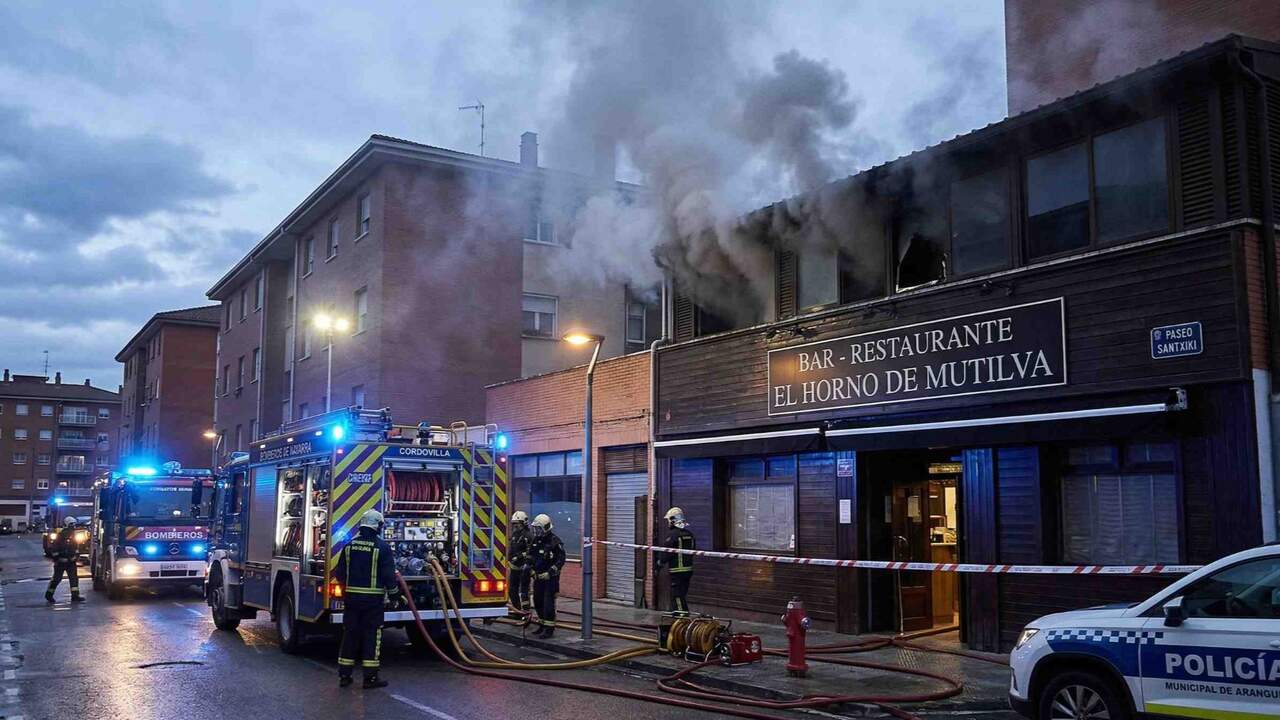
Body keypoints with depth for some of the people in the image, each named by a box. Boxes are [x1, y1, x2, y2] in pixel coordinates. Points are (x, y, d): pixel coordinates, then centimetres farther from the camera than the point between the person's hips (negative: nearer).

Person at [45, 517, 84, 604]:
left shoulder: (73, 535, 10)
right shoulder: (60, 535, -13)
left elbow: (76, 546, 23)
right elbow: (52, 547, -14)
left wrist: (77, 555, 10)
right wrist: (56, 557, -14)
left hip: (71, 561, 7)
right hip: (60, 562, -6)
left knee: (74, 578, 0)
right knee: (56, 578, 2)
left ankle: (75, 596, -1)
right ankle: (49, 595, 18)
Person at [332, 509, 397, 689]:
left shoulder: (350, 546, 4)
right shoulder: (382, 547, -10)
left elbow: (340, 574, 8)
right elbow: (388, 575, -9)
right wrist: (393, 591, 8)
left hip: (351, 597, 4)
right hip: (373, 599, -4)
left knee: (350, 634, 11)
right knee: (372, 635, 2)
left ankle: (344, 675, 15)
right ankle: (370, 677, 3)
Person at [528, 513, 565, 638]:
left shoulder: (555, 541, -12)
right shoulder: (535, 541, 10)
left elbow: (561, 559, -14)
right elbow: (531, 556, 23)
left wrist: (551, 571, -21)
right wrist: (529, 567, 8)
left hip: (550, 577, -8)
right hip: (538, 576, 8)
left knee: (548, 603, -8)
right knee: (538, 602, 14)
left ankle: (549, 629, -3)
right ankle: (542, 625, 27)